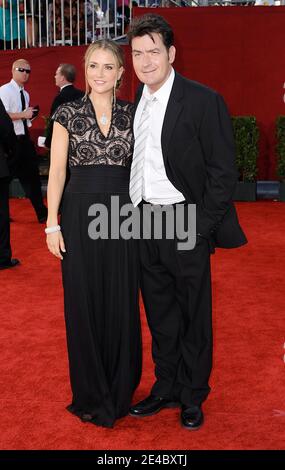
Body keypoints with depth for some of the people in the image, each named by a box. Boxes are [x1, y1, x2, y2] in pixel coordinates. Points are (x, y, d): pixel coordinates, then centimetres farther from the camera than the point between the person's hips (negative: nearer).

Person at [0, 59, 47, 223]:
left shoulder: (25, 94, 14)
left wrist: (30, 115, 2)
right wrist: (23, 114, -19)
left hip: (25, 139, 8)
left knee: (32, 176, 10)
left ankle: (41, 213, 17)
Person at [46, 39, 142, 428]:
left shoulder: (132, 114, 6)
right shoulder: (68, 114, 2)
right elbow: (57, 171, 0)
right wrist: (53, 224, -4)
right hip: (80, 214, -1)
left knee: (122, 303, 8)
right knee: (84, 303, 6)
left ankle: (120, 391, 27)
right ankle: (91, 394, 25)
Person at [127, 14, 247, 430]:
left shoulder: (203, 101, -10)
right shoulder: (135, 103, 9)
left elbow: (223, 171, -11)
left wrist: (199, 228, -14)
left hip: (185, 225, -5)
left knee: (194, 315, 8)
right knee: (160, 314, 16)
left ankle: (193, 395, 27)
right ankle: (166, 388, 33)